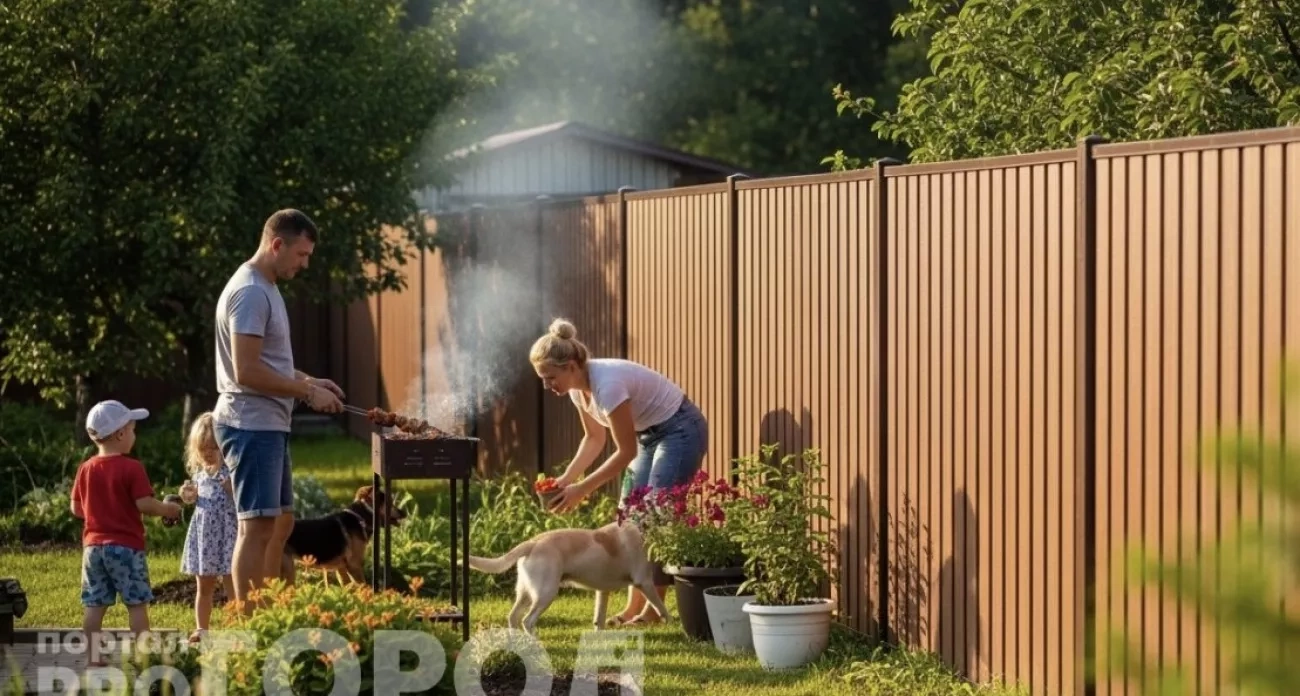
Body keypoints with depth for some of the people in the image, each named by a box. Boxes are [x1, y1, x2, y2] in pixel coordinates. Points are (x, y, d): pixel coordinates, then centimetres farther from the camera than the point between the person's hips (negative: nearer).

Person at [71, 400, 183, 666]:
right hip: (126, 546, -5)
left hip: (93, 546, 6)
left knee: (95, 605, 7)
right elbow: (144, 504, -18)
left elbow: (76, 509, 9)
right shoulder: (131, 468, -12)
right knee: (137, 604, 2)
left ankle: (94, 657, 9)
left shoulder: (85, 469, 6)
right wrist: (168, 510, -1)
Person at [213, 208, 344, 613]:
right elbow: (247, 371, -23)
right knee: (257, 527, -10)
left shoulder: (265, 289, 17)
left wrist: (308, 381, 11)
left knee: (281, 522, 16)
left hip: (268, 425, 11)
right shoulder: (250, 292, -17)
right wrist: (307, 391, -17)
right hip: (251, 424, -11)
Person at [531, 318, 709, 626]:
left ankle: (653, 611, -4)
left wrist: (581, 489, -25)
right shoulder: (578, 387, -7)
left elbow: (626, 452, -28)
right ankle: (634, 608, 10)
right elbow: (594, 438, 7)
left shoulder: (607, 383, -33)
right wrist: (566, 479, -6)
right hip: (650, 434, 9)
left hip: (680, 430, -9)